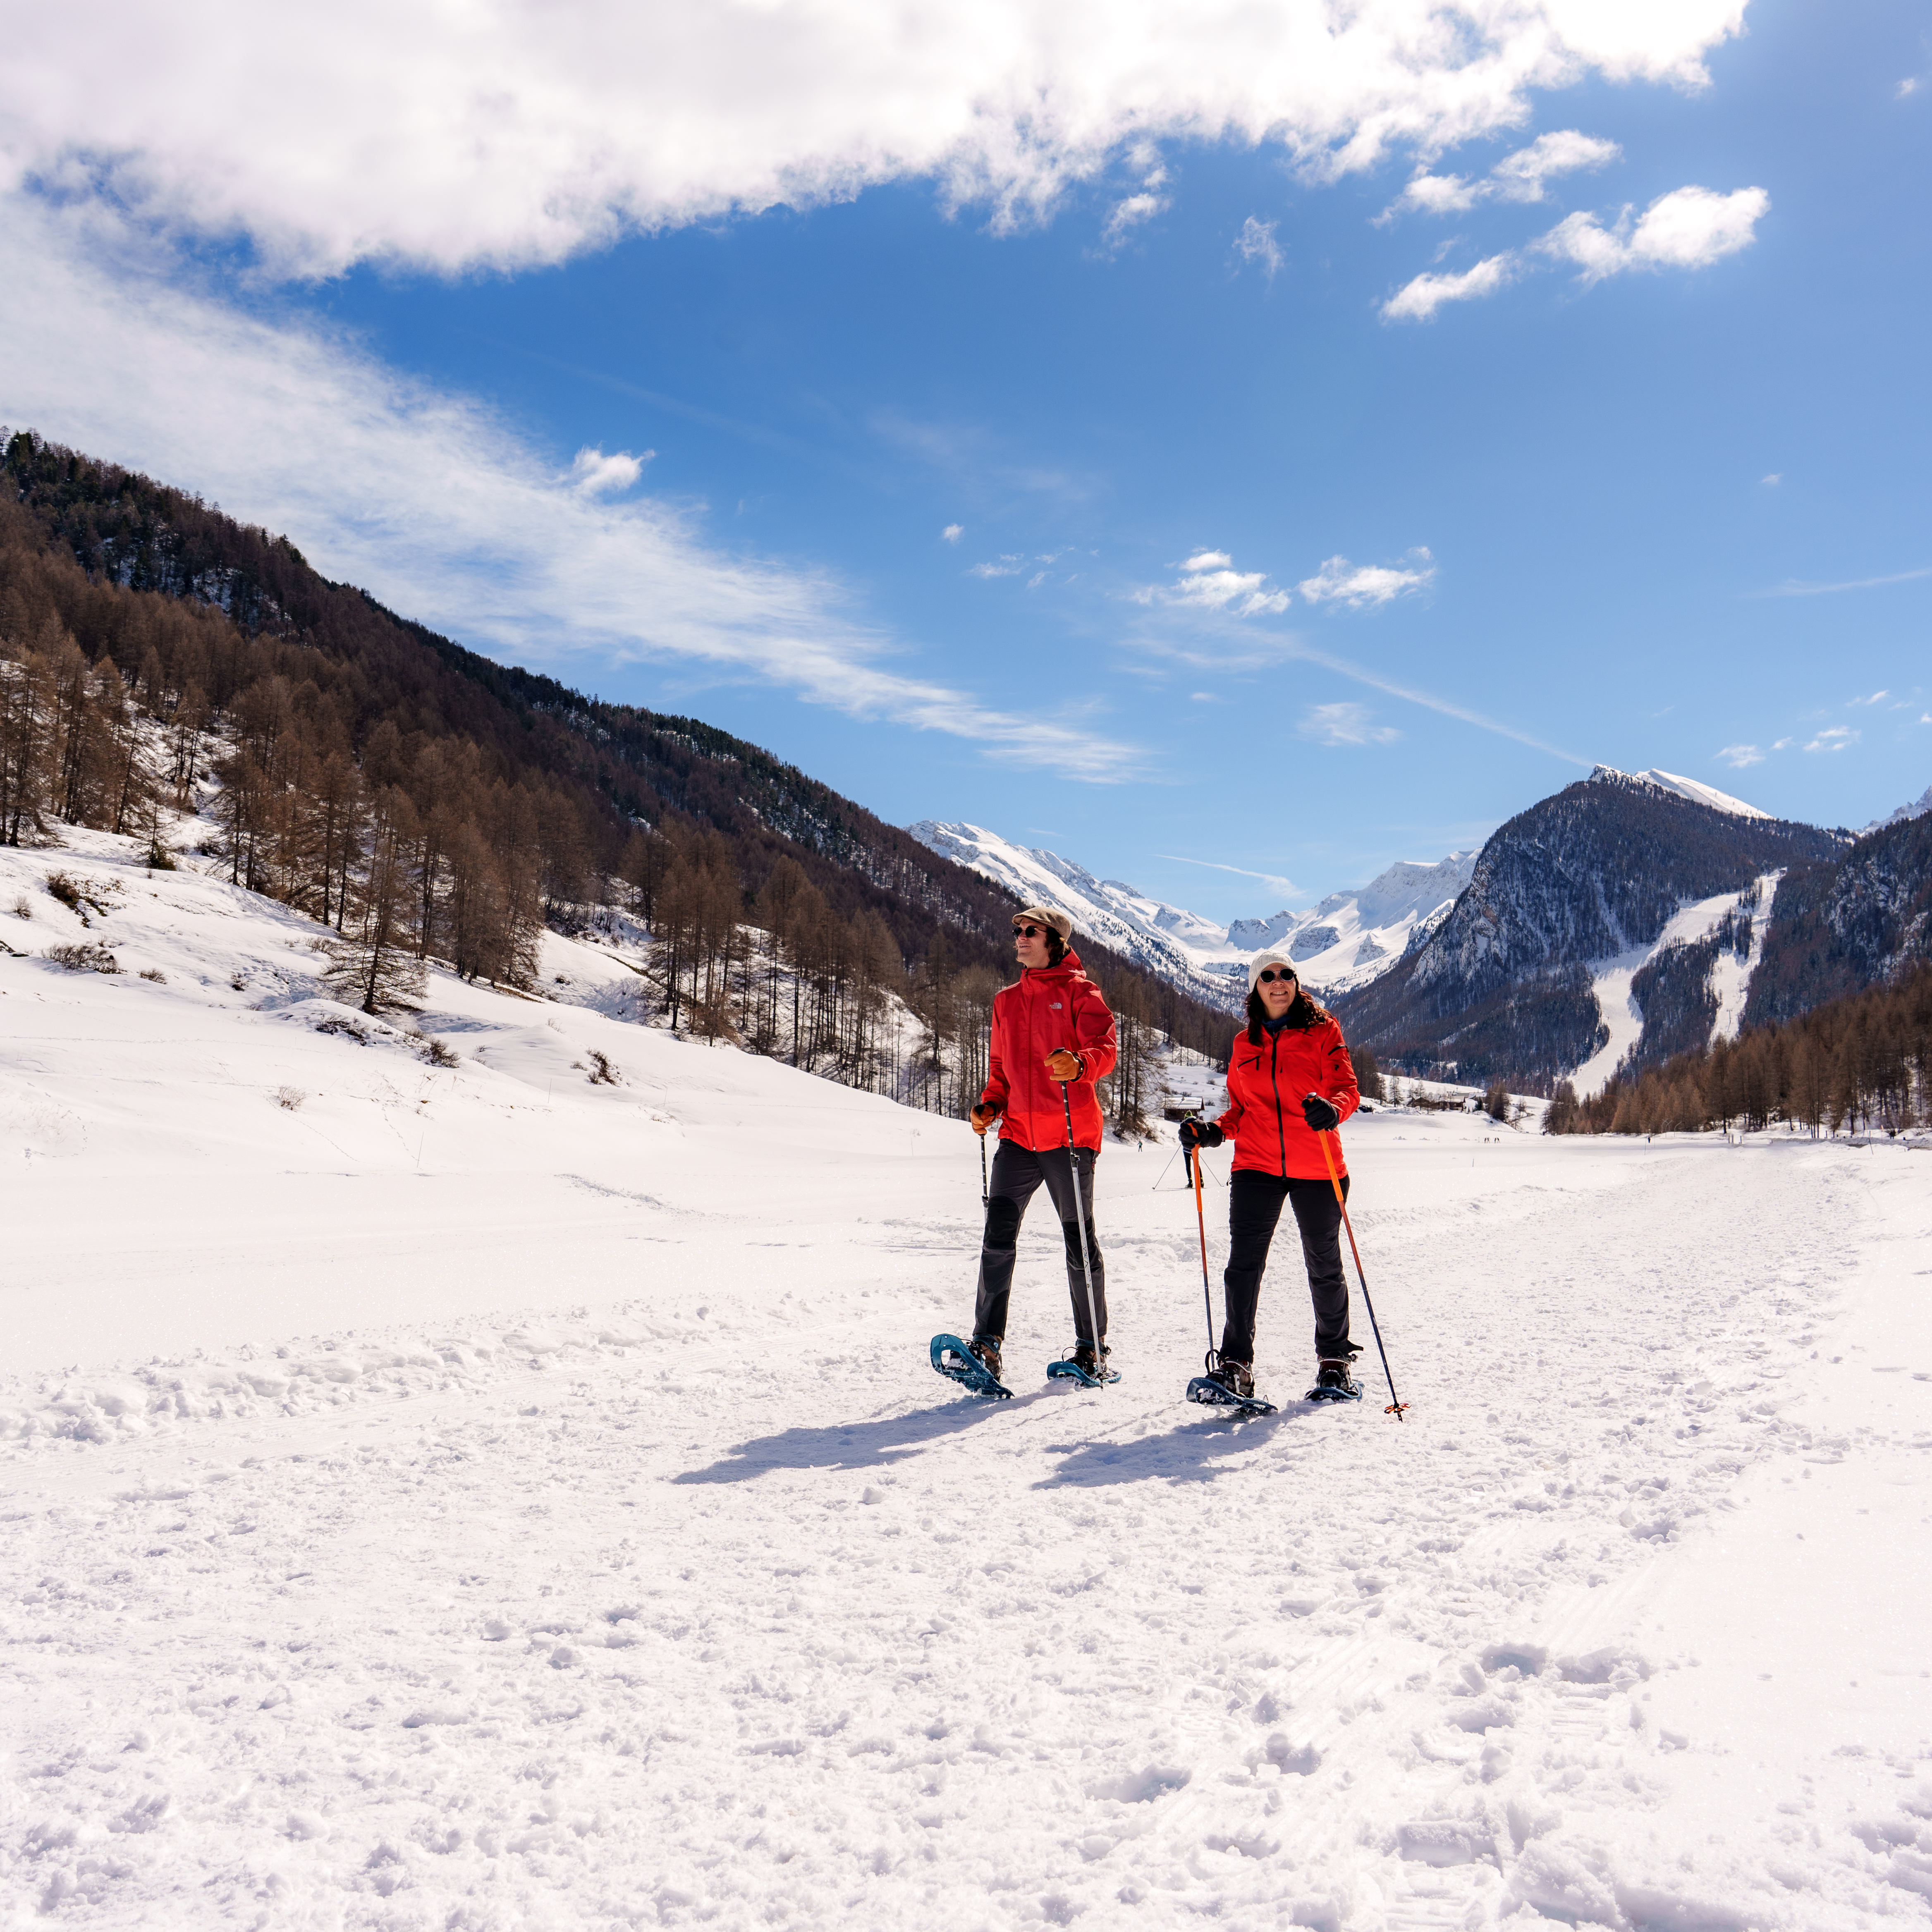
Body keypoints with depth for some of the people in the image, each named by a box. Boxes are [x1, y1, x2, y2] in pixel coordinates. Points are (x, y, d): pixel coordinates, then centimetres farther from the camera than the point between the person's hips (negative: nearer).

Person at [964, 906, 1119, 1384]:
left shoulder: (1078, 991, 1)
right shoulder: (1006, 1000, 19)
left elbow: (1106, 1049, -11)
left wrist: (1078, 1065, -32)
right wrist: (990, 1106, 7)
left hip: (1070, 1135, -5)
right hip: (1018, 1135, 5)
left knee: (1079, 1241, 4)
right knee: (998, 1237, -7)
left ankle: (1092, 1347, 16)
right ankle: (986, 1345, -7)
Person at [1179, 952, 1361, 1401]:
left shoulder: (1323, 1032, 3)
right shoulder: (1244, 1044, 13)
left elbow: (1347, 1089, -7)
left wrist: (1331, 1109, -29)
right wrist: (1211, 1132, 0)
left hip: (1316, 1169, -2)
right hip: (1256, 1166, 2)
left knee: (1324, 1266, 8)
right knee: (1243, 1263, -9)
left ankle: (1335, 1360, 25)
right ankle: (1235, 1364, -4)